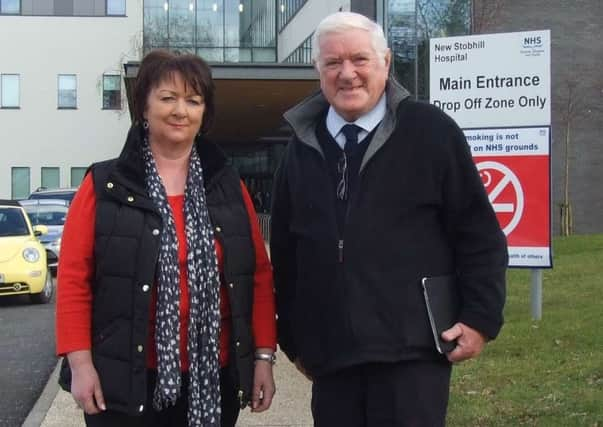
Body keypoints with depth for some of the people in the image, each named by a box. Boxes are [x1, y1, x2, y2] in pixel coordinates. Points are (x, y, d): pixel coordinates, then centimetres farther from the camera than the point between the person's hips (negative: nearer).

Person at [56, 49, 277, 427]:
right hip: (126, 380, -2)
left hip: (213, 377, 3)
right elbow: (74, 278, -5)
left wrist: (263, 356, 1)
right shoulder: (104, 185, -1)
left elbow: (259, 274, 6)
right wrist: (80, 364, -11)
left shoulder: (229, 187, 7)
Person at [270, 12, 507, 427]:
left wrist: (480, 318, -5)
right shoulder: (303, 146, 9)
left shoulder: (431, 131, -2)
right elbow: (285, 249, 15)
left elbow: (479, 234, -1)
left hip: (412, 350, -4)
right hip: (329, 354, 4)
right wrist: (293, 338, 16)